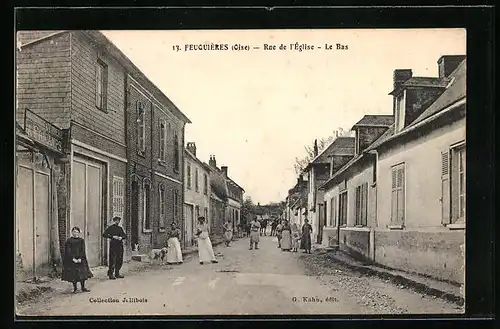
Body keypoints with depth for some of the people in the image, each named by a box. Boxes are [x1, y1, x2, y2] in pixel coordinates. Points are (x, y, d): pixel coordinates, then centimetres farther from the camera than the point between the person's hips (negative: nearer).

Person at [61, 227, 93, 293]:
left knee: (82, 274, 0)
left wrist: (80, 258, -13)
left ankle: (83, 288, 10)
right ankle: (74, 288, 14)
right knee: (73, 274, 1)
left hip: (80, 260, 2)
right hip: (71, 260, -2)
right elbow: (68, 252, -6)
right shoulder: (69, 241, -1)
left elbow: (83, 251, 0)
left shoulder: (81, 241, 5)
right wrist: (73, 259, -15)